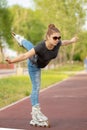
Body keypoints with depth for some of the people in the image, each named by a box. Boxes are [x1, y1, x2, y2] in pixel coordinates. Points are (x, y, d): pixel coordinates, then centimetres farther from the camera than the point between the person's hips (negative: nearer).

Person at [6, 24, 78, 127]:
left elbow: (64, 42, -5)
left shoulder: (57, 43, -30)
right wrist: (12, 61, -63)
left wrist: (72, 41, 15)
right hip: (34, 66, -6)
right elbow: (26, 56, -48)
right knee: (36, 87, -4)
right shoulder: (41, 47, -47)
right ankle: (36, 113, 3)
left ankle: (21, 40, 72)